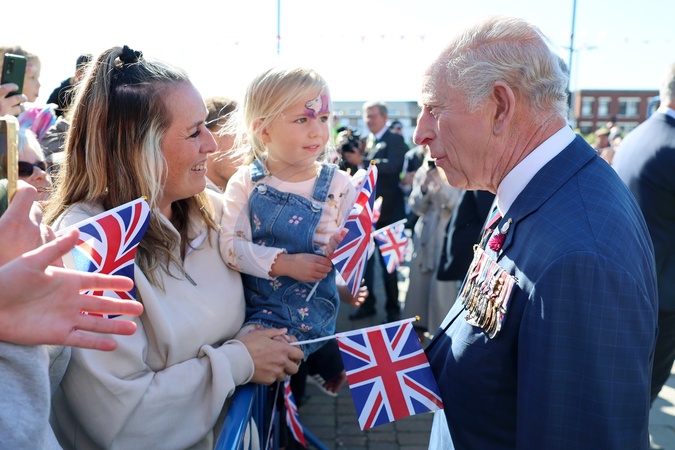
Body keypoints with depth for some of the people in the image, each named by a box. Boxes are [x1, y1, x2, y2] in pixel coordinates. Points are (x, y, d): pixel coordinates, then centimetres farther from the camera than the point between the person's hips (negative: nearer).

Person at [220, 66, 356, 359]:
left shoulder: (338, 185, -3)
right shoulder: (245, 182, -2)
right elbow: (231, 244, -11)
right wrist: (285, 264, -22)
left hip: (306, 308, -2)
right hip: (247, 300, 3)